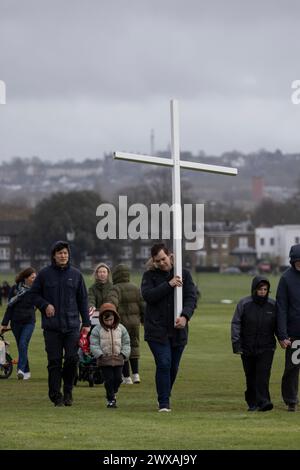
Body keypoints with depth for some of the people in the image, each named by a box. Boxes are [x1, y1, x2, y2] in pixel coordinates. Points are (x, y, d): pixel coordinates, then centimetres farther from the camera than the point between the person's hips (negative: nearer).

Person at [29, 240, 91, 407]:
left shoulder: (76, 274, 8)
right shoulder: (44, 274, 3)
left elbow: (83, 299, 12)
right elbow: (34, 294, 9)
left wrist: (86, 322, 7)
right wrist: (45, 305, -10)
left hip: (72, 325, 1)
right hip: (51, 326, -1)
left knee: (72, 358, -6)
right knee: (54, 362, -1)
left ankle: (68, 391, 12)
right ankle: (56, 396, 4)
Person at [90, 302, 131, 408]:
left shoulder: (121, 329, 4)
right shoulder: (97, 330, -3)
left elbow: (126, 343, 8)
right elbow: (94, 345, -6)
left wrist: (123, 354, -5)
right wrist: (100, 355, -17)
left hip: (118, 359, 3)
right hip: (104, 360, -3)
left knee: (118, 378, 3)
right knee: (108, 379, -4)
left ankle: (113, 393, 30)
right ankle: (111, 399, 7)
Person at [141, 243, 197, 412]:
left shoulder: (184, 274, 6)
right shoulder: (150, 276, 4)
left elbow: (192, 297, -4)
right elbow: (147, 295, -13)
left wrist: (185, 316, -22)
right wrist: (169, 285, -20)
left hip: (178, 329, 2)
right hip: (157, 329, -2)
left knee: (174, 367, 10)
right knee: (164, 364, -13)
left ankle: (165, 397, 29)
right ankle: (164, 403, -10)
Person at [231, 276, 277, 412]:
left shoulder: (272, 305, 4)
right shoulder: (244, 304, -3)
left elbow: (277, 326, 10)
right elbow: (235, 324, -5)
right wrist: (236, 343, -15)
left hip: (266, 348, 0)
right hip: (247, 348, 0)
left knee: (263, 374, -14)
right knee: (250, 377, 7)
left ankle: (263, 401, -19)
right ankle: (252, 403, 19)